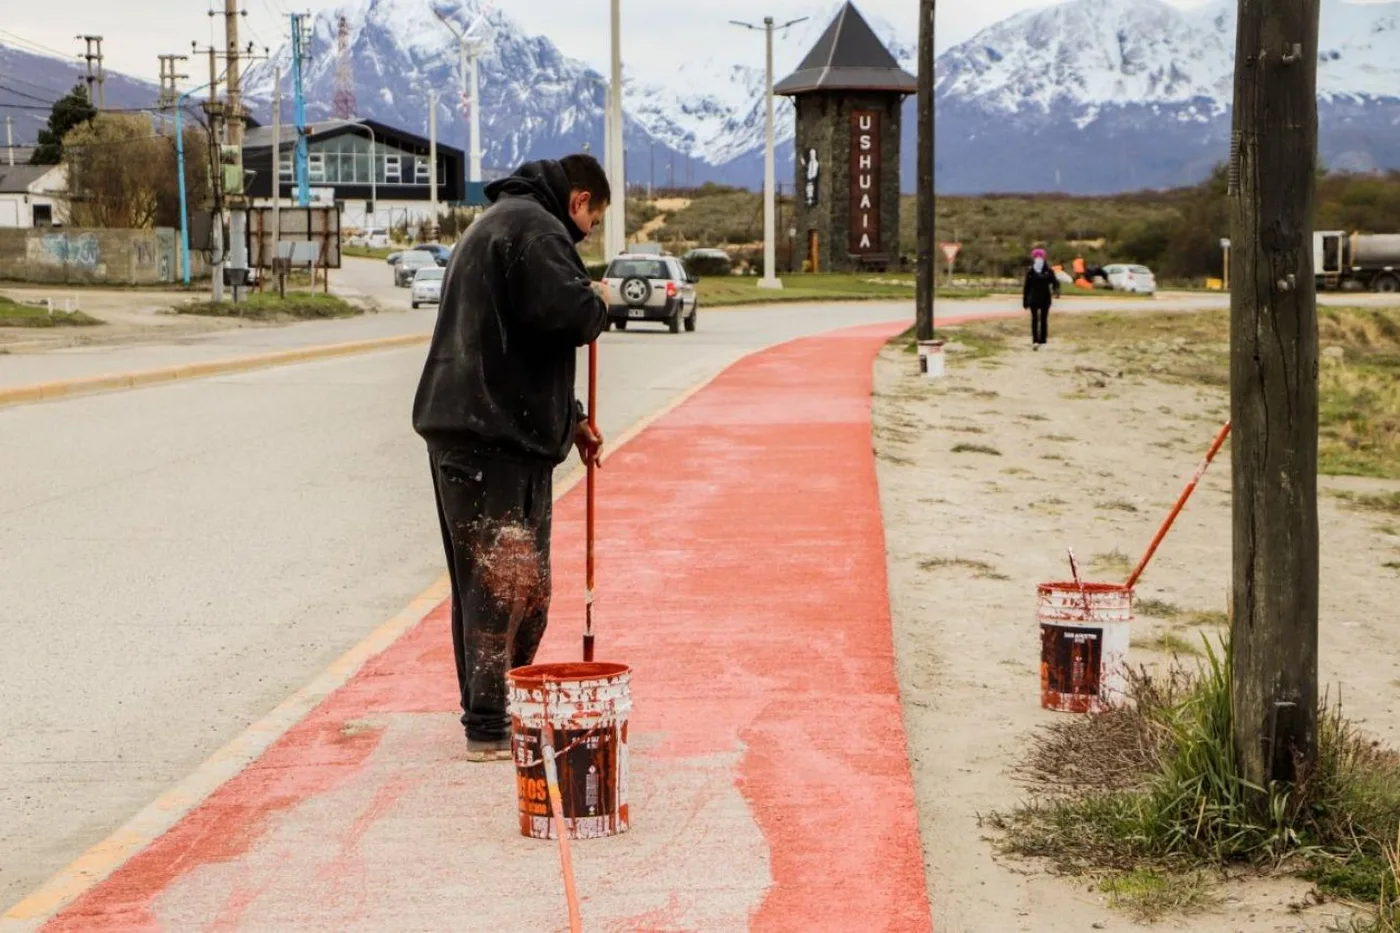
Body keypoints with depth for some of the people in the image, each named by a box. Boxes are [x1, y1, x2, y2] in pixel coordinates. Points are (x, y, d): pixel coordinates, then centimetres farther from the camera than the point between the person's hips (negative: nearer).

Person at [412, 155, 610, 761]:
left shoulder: (495, 225, 26)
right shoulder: (534, 228, -9)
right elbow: (566, 312, -26)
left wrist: (567, 416, 25)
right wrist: (599, 306, -2)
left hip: (463, 431, 10)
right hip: (498, 438, -10)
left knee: (485, 580, 16)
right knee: (507, 582, -7)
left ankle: (489, 711, 25)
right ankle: (490, 728, -4)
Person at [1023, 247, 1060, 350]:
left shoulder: (1048, 271, -2)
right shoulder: (1030, 272, -1)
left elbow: (1055, 282, -10)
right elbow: (1026, 287, 3)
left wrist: (1056, 290, -32)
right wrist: (1025, 301, 3)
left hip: (1045, 299, 1)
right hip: (1033, 299, -1)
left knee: (1044, 320, 7)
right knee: (1035, 319, -7)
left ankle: (1043, 341, 14)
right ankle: (1035, 341, -13)